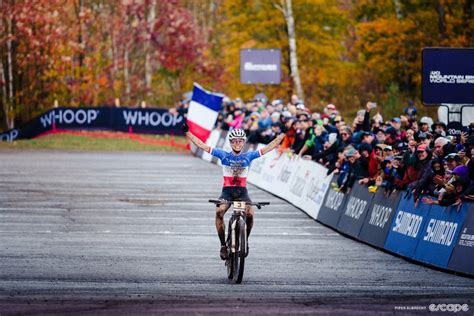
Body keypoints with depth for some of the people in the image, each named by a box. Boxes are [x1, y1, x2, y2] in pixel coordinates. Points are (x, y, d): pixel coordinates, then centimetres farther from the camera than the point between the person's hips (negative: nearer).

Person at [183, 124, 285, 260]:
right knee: (219, 212, -29)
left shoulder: (248, 156, 4)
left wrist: (283, 135, 1)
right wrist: (187, 132, -7)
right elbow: (202, 145, -1)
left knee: (249, 214, -26)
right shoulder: (224, 155, 2)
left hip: (242, 191, 0)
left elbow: (270, 147, 5)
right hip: (227, 191, 0)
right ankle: (223, 245, -17)